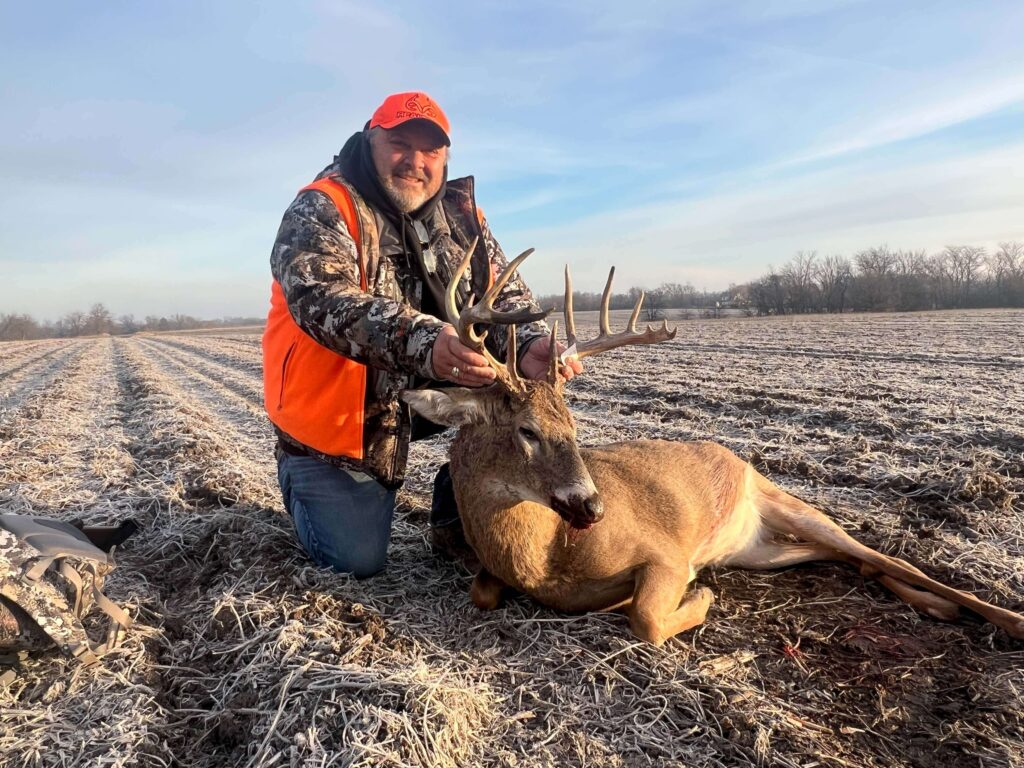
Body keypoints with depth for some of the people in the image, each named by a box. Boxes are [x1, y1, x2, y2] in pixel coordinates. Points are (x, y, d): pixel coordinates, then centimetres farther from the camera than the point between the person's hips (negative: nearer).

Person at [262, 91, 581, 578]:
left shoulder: (459, 213, 2)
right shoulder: (323, 208, -14)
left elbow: (504, 295, -6)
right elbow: (321, 300, -33)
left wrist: (529, 344, -31)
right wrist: (422, 343, -51)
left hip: (429, 391, 5)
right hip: (338, 408, -4)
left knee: (522, 379, -17)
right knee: (357, 561, -7)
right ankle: (301, 475, 24)